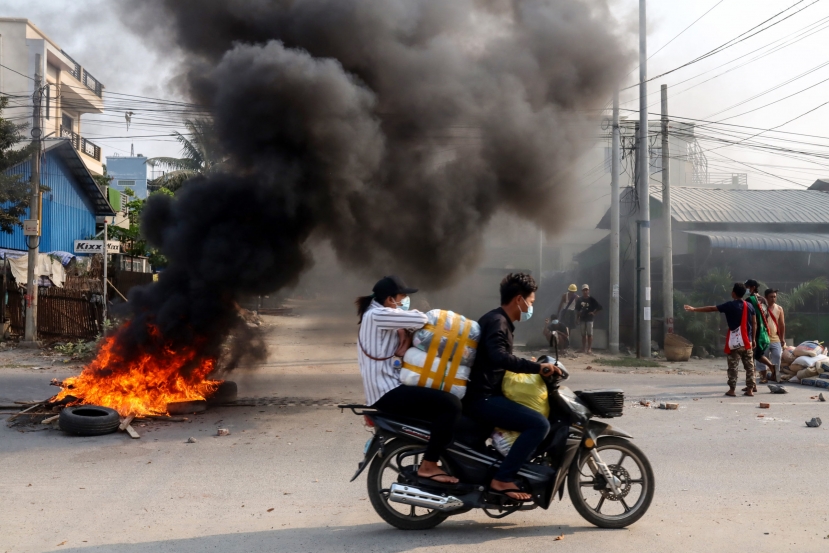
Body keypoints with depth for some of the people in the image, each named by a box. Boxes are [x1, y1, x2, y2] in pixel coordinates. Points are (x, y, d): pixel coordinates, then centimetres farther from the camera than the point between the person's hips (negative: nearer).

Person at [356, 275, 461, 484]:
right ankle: (428, 466, -14)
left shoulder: (377, 315, 20)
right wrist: (406, 312, 0)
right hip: (388, 392, -11)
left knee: (443, 399, 21)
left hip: (388, 388, 11)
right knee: (451, 404, -21)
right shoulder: (377, 315, -14)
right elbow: (421, 320, -21)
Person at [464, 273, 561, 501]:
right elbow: (499, 357, -33)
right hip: (482, 397, -11)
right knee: (539, 424, -22)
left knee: (534, 417, 24)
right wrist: (537, 367, -31)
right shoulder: (497, 321, -15)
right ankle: (502, 479, -18)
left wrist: (533, 367, 23)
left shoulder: (499, 320, 18)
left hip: (486, 394, 11)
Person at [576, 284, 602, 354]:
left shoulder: (592, 299, -4)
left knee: (589, 334, -3)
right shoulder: (580, 300, 7)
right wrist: (579, 312, 2)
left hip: (589, 319, -4)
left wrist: (594, 313, -7)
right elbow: (577, 309, 17)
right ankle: (583, 348, 13)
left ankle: (589, 348, 0)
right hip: (582, 319, 4)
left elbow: (599, 308, -4)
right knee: (583, 334, 8)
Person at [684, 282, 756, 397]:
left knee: (733, 366, 0)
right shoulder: (749, 306, 5)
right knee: (749, 366, 9)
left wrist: (694, 309, -1)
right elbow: (754, 324, 8)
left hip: (735, 342, -5)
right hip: (747, 341, 5)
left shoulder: (730, 305, -9)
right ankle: (750, 389, 10)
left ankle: (732, 389, 0)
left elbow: (711, 308, -7)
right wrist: (753, 339, 16)